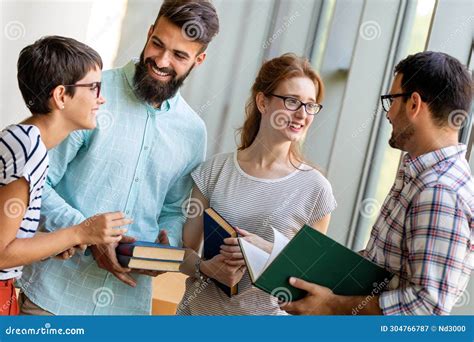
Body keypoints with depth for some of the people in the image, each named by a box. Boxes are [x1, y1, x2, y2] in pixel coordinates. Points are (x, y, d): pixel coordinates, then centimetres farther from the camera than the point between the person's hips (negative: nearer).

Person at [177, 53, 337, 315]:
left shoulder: (315, 188, -9)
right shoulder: (214, 171, -4)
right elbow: (186, 251, 0)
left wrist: (270, 252, -17)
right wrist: (205, 267, -20)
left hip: (265, 312, -1)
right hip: (199, 308, 1)